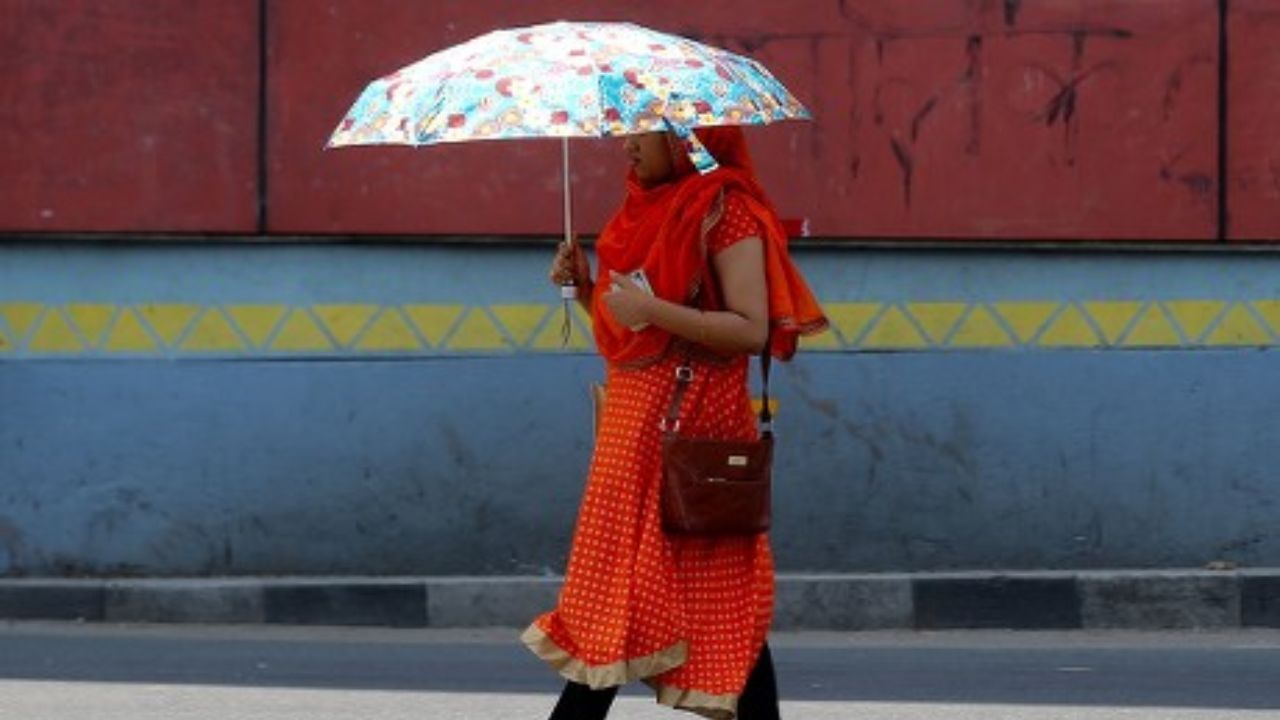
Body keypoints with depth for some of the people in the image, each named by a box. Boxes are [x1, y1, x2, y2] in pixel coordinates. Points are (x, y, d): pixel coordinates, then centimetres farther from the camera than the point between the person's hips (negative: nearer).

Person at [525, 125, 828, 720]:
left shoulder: (725, 209, -11)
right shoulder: (648, 208, 15)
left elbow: (752, 330, -18)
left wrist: (652, 308, -22)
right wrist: (585, 286, 4)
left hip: (692, 424, -9)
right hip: (634, 419, 9)